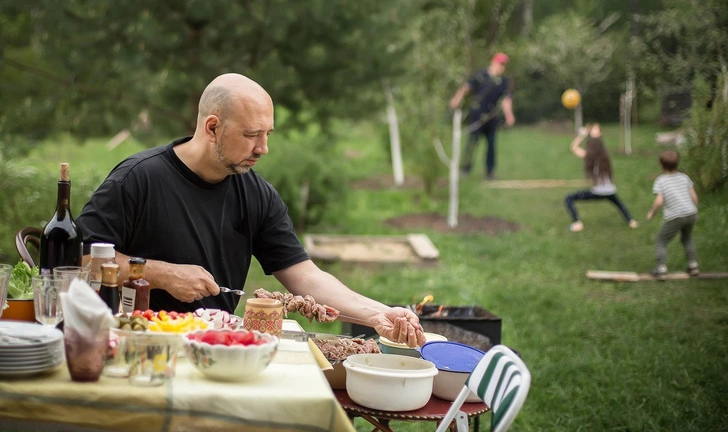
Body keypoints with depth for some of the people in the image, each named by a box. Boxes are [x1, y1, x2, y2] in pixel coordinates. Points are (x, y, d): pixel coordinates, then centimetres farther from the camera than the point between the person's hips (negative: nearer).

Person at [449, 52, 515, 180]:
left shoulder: (503, 81, 8)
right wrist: (457, 98, -30)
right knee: (473, 139, -12)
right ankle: (465, 167, -2)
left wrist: (509, 115, -16)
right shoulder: (480, 75, -4)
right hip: (477, 113, -4)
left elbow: (506, 99, 0)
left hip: (492, 116, 4)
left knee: (491, 144, 4)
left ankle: (490, 172, 13)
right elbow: (466, 87, -13)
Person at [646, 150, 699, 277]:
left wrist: (651, 212, 3)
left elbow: (659, 201, -14)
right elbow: (694, 196, 9)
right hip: (690, 214, 5)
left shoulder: (660, 181, -4)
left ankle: (661, 267, -5)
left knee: (661, 241, 10)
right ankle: (693, 266, 25)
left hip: (674, 218, -5)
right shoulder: (684, 177, 9)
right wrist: (695, 212, 23)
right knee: (687, 238, 29)